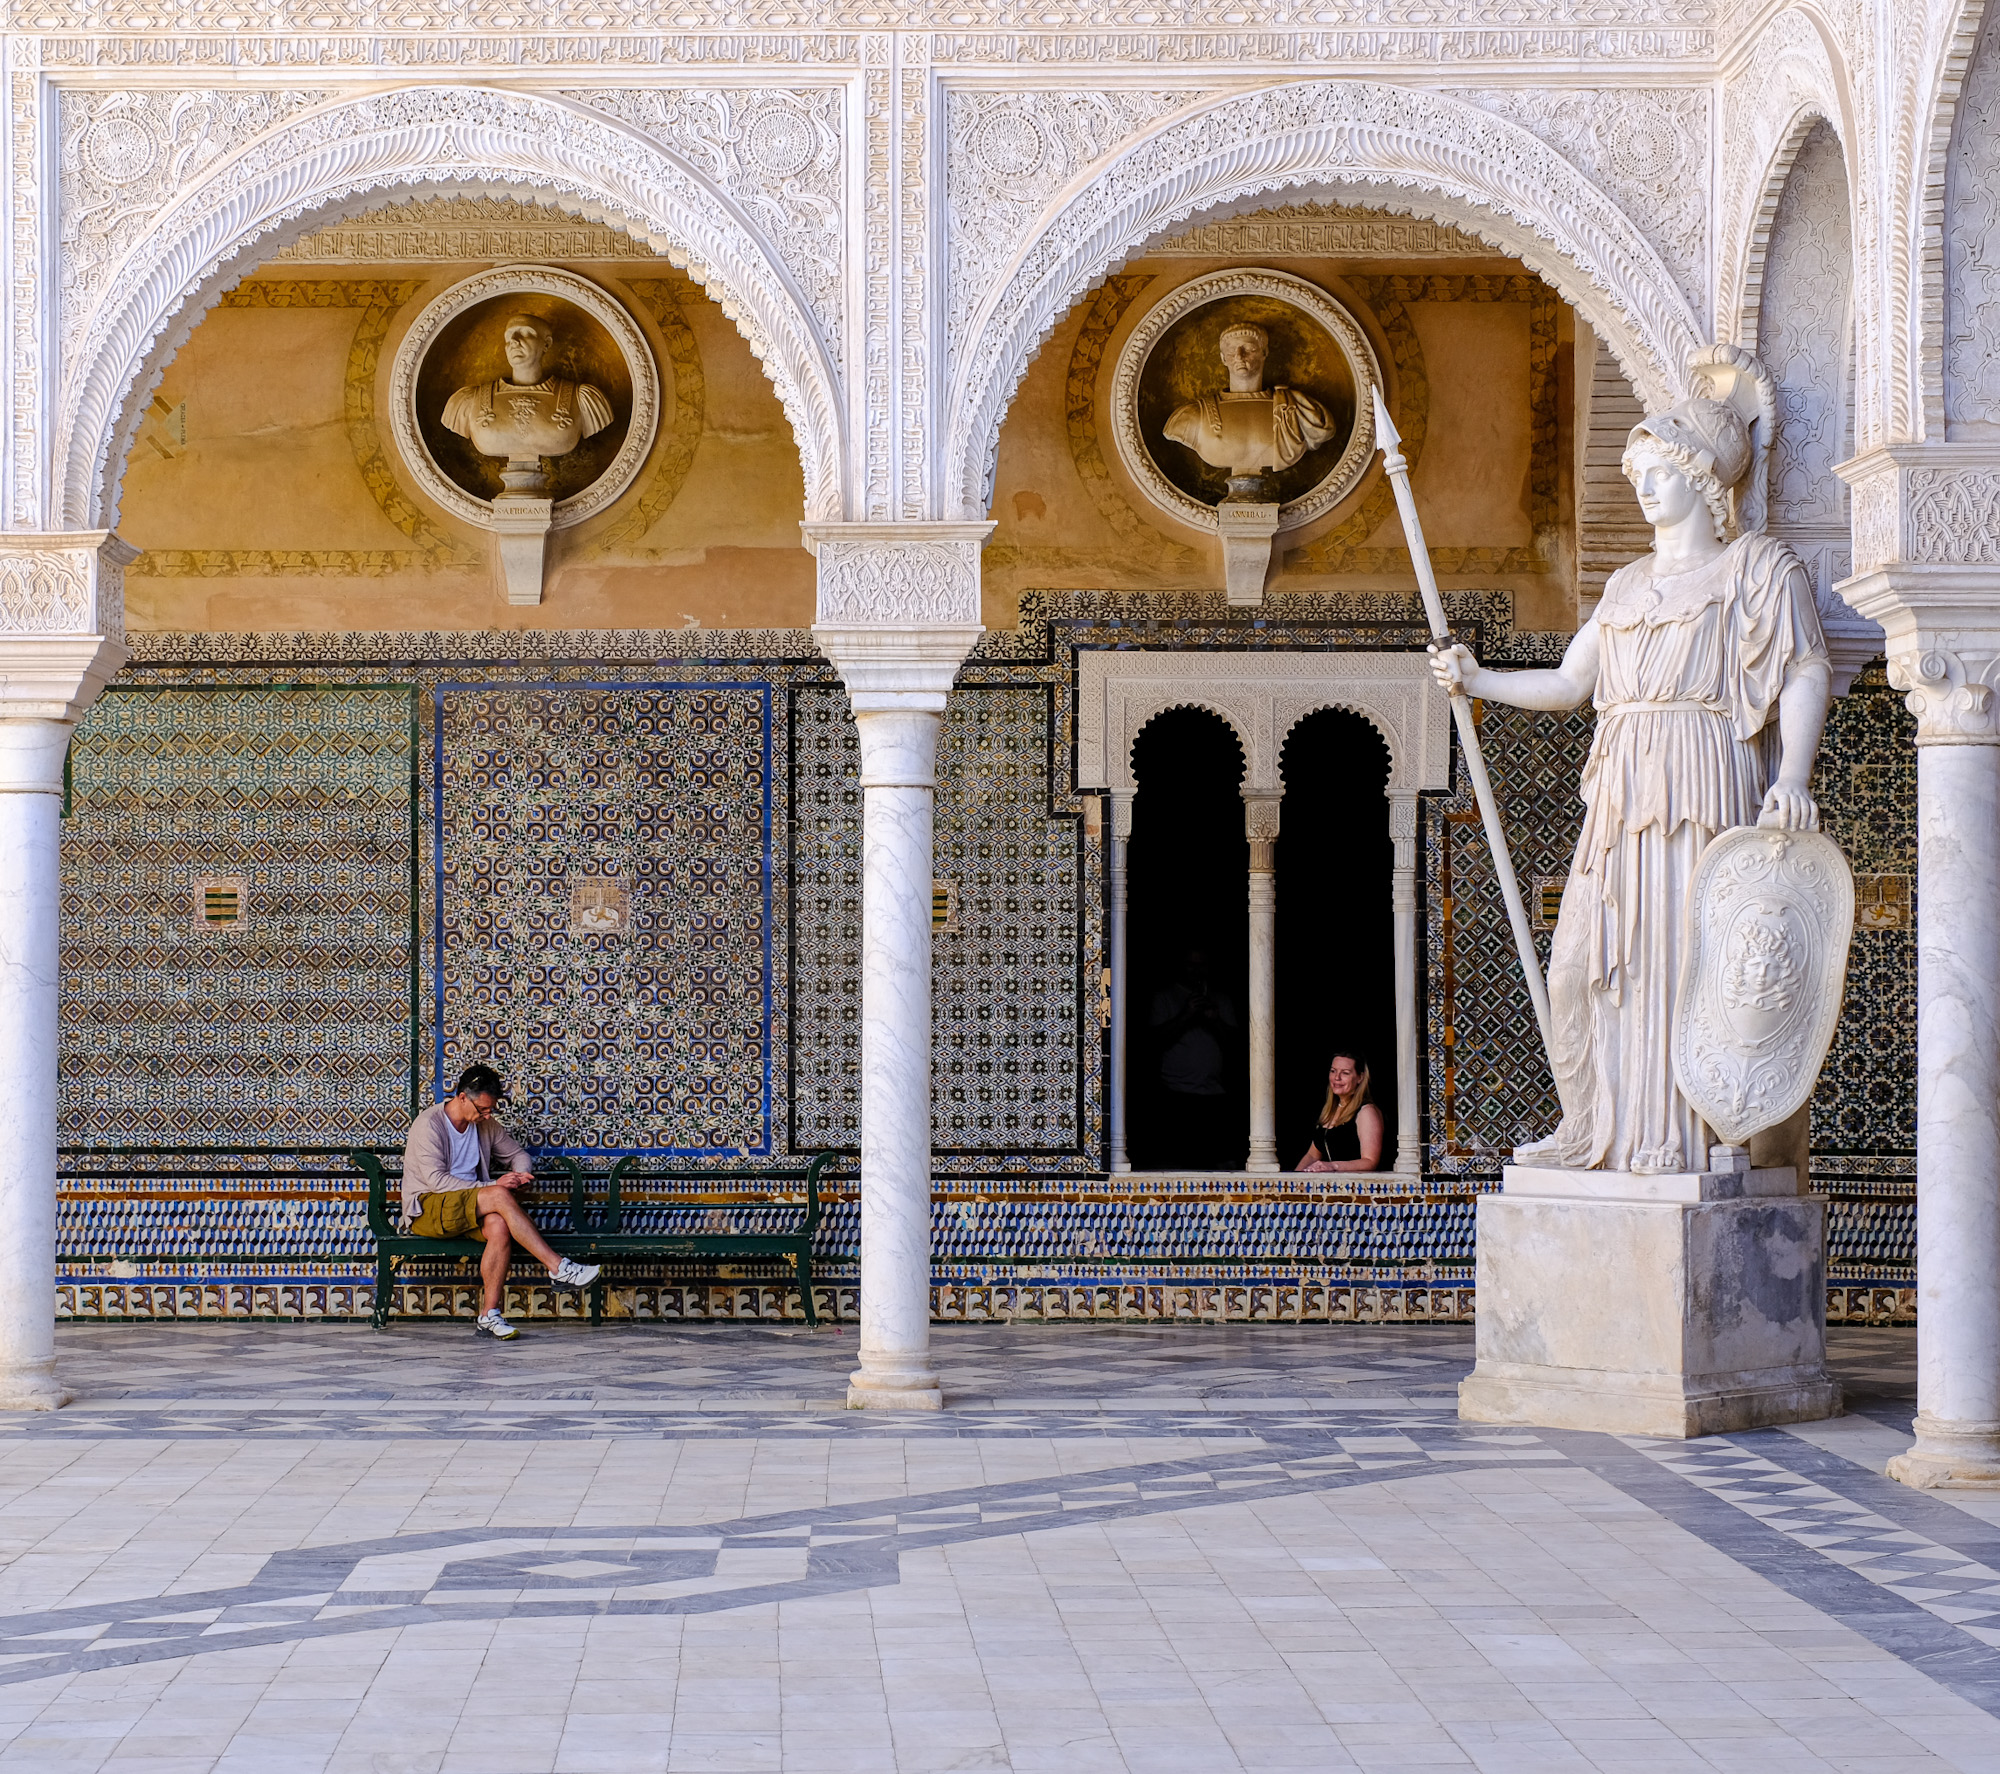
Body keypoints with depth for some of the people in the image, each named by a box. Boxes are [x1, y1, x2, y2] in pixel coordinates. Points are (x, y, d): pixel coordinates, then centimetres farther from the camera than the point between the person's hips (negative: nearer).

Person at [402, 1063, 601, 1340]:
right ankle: (558, 1268, -30)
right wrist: (493, 1186, -22)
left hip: (467, 1210, 6)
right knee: (500, 1196, -31)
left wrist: (521, 1172, -2)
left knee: (499, 1226, -31)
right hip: (427, 1210, -6)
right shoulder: (428, 1124, -9)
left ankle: (489, 1315, -30)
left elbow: (517, 1153, 25)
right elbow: (436, 1180, -19)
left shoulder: (485, 1125, 11)